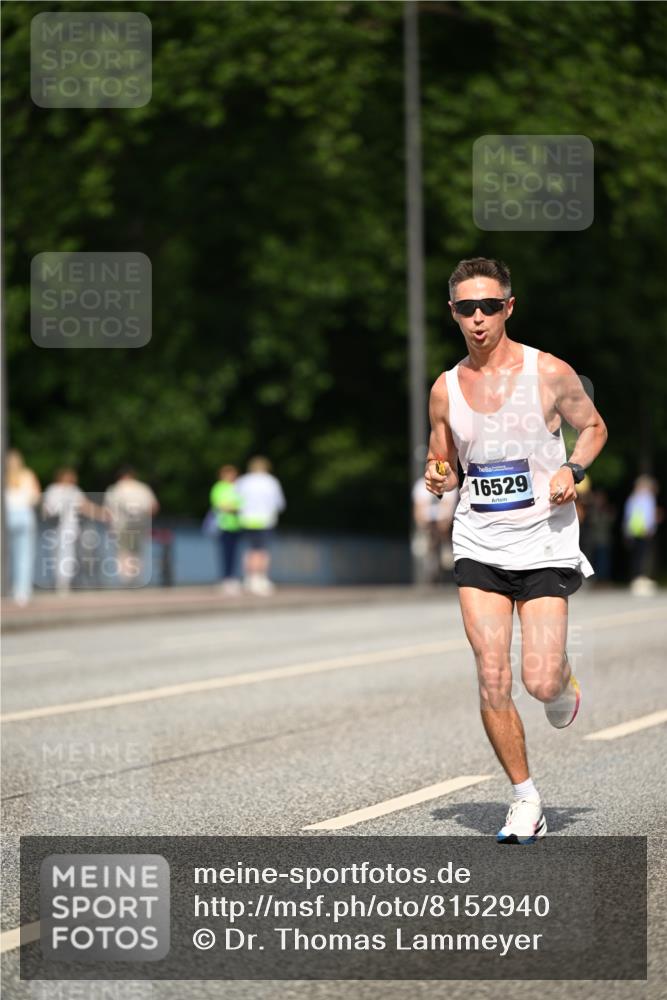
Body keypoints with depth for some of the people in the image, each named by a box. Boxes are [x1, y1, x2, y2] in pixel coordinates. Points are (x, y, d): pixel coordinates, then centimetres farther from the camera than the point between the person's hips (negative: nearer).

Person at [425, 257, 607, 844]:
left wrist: (573, 470, -10)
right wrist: (438, 478, -7)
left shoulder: (549, 373, -5)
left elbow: (594, 428, 9)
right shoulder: (446, 388, 4)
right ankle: (526, 801, 9)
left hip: (545, 543, -2)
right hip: (479, 548, 3)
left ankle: (564, 680, 28)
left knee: (541, 683, -11)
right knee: (492, 681, -7)